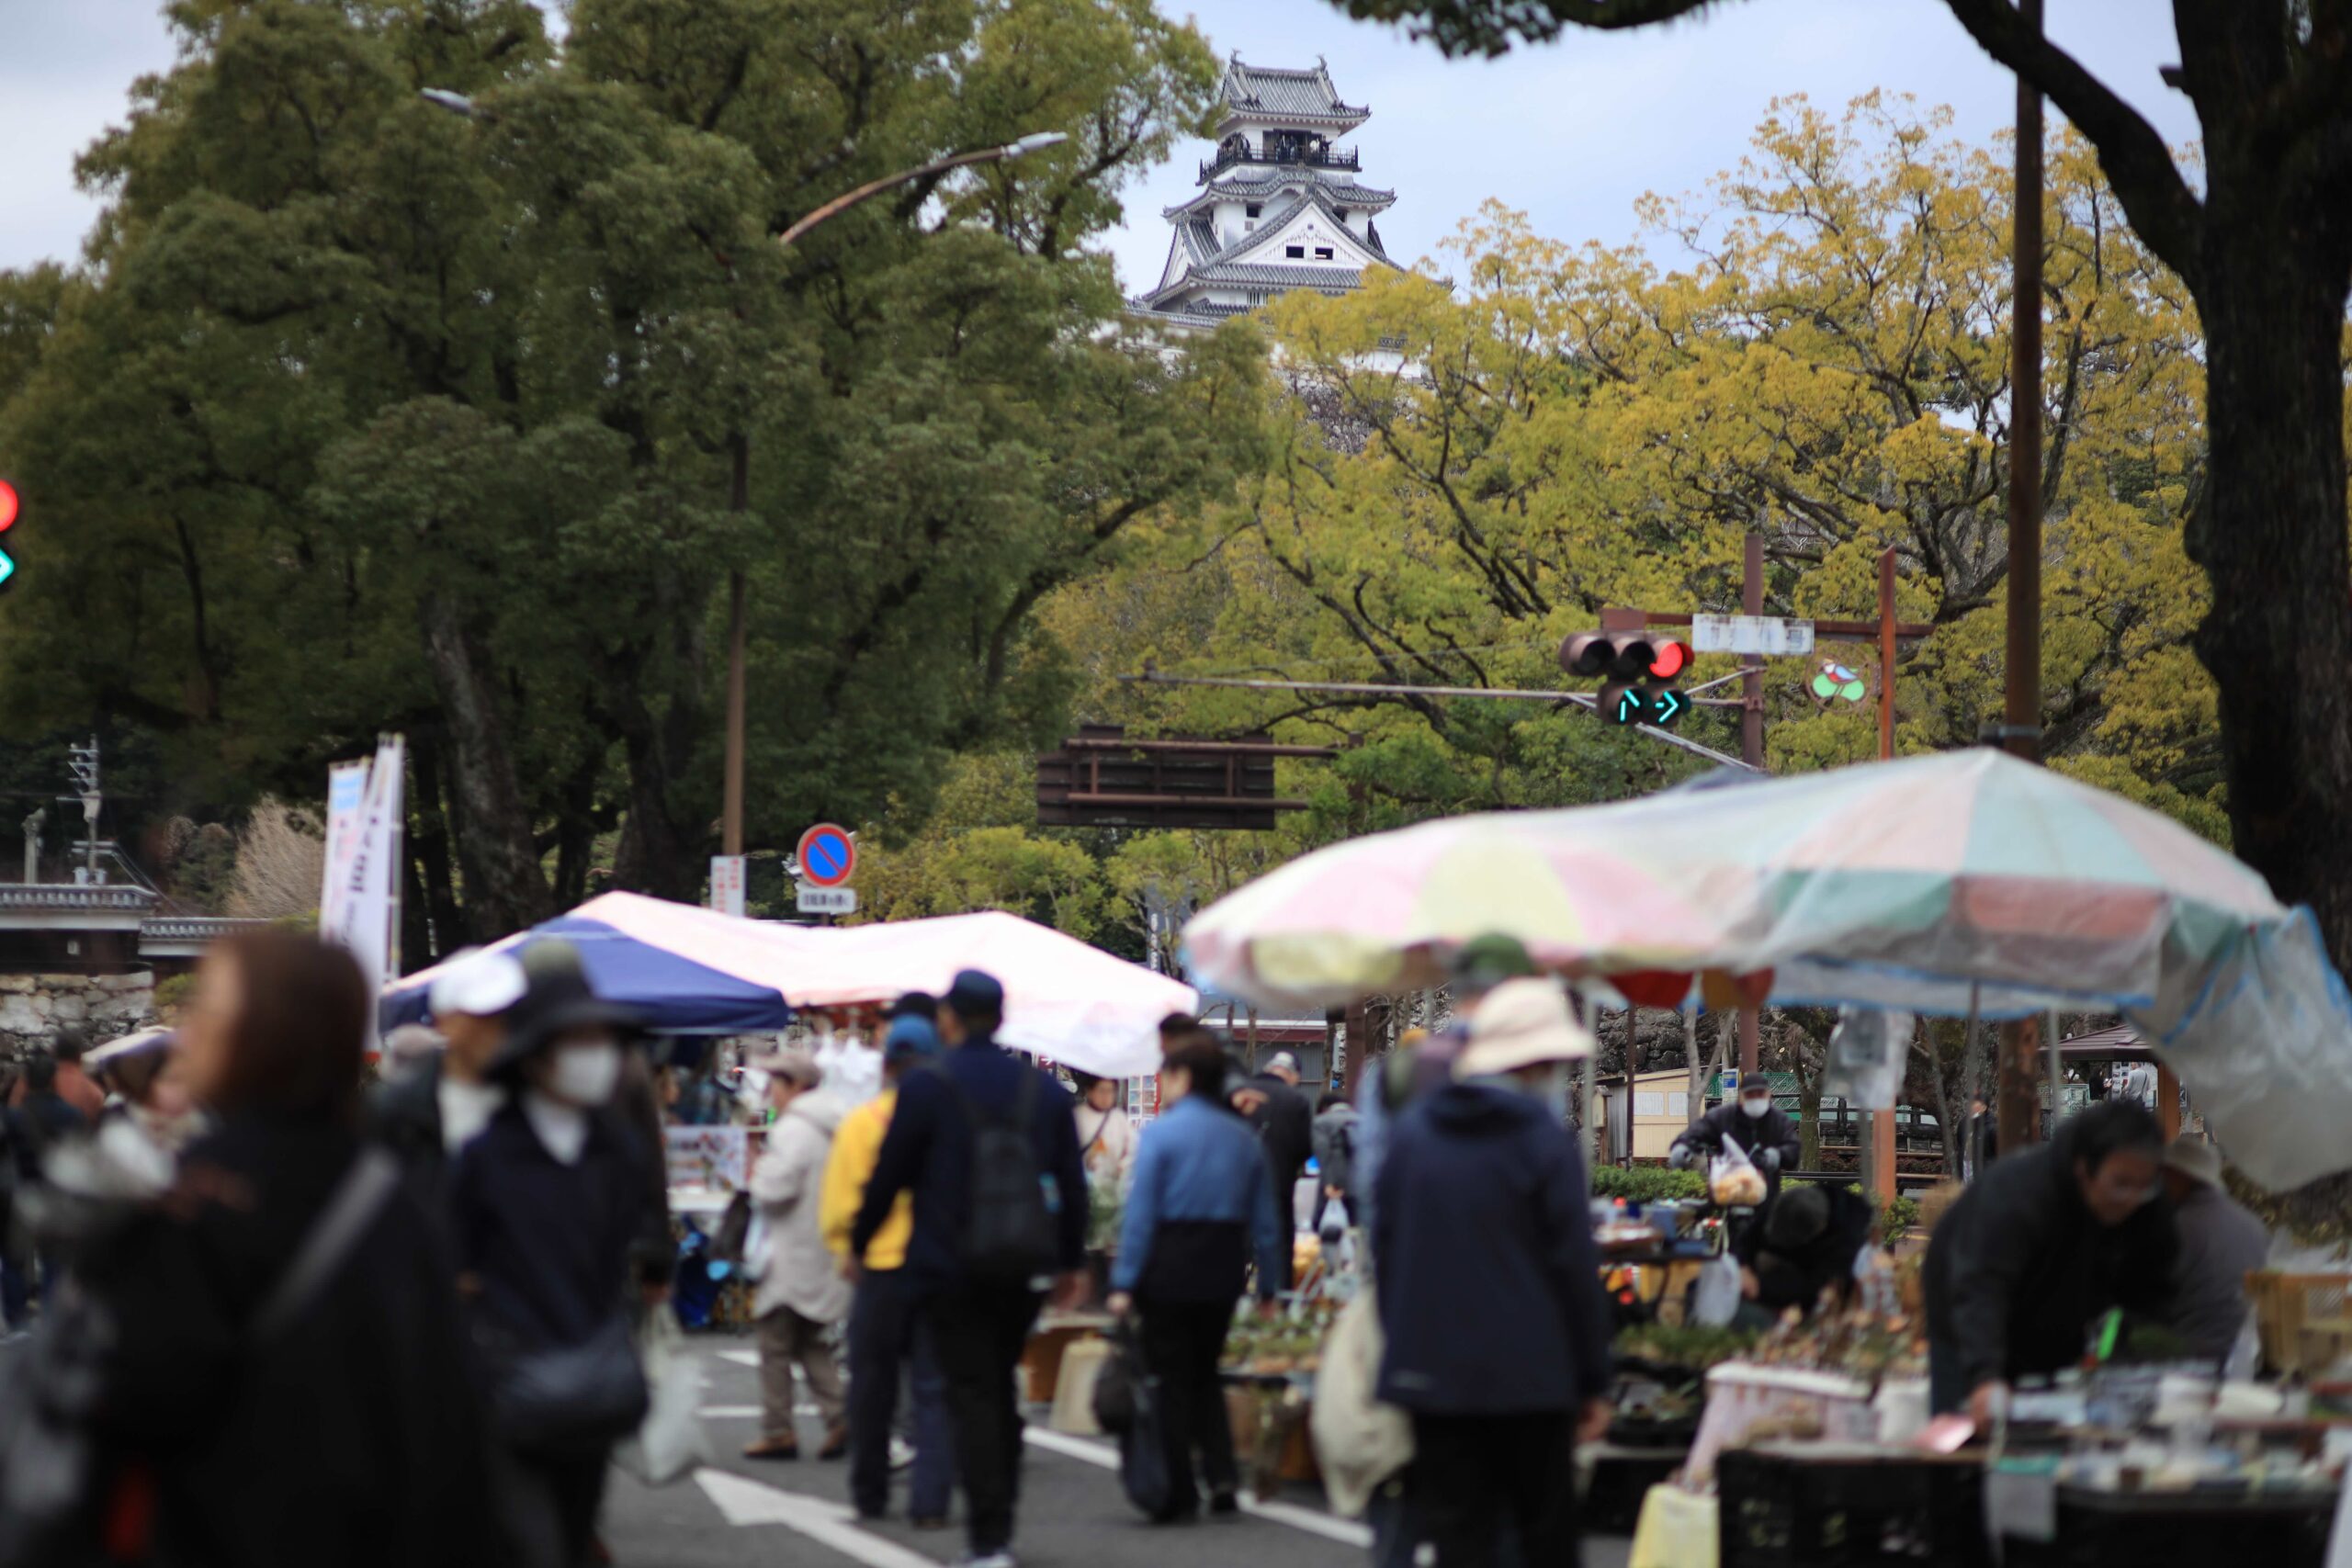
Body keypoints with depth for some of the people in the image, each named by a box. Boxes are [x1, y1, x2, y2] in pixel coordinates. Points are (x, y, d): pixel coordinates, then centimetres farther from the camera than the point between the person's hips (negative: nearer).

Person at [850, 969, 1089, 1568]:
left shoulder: (926, 1089, -7)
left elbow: (888, 1177, -3)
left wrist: (858, 1243, 12)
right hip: (1022, 1270, 5)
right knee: (1001, 1389, 17)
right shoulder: (1044, 1090, 7)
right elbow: (1072, 1182, 11)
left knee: (971, 1395, -3)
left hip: (950, 1270, -5)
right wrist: (1073, 1260, 21)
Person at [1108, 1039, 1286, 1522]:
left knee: (1171, 1378, 4)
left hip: (1171, 1269, -5)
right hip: (1223, 1273, 5)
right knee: (1205, 1372, 18)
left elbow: (1140, 1212, -12)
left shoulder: (1161, 1133, -8)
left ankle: (1179, 1493, 5)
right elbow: (1265, 1220, 10)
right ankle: (1221, 1474, 2)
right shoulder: (1243, 1139, 8)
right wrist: (1268, 1284, 16)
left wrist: (1123, 1283, -12)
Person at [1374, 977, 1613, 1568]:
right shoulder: (1546, 1141, -8)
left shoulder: (1411, 1131, 6)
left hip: (1430, 1373, 4)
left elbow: (1384, 1248, 10)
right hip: (1530, 1378, -4)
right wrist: (1593, 1383, -1)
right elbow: (1575, 1268, -7)